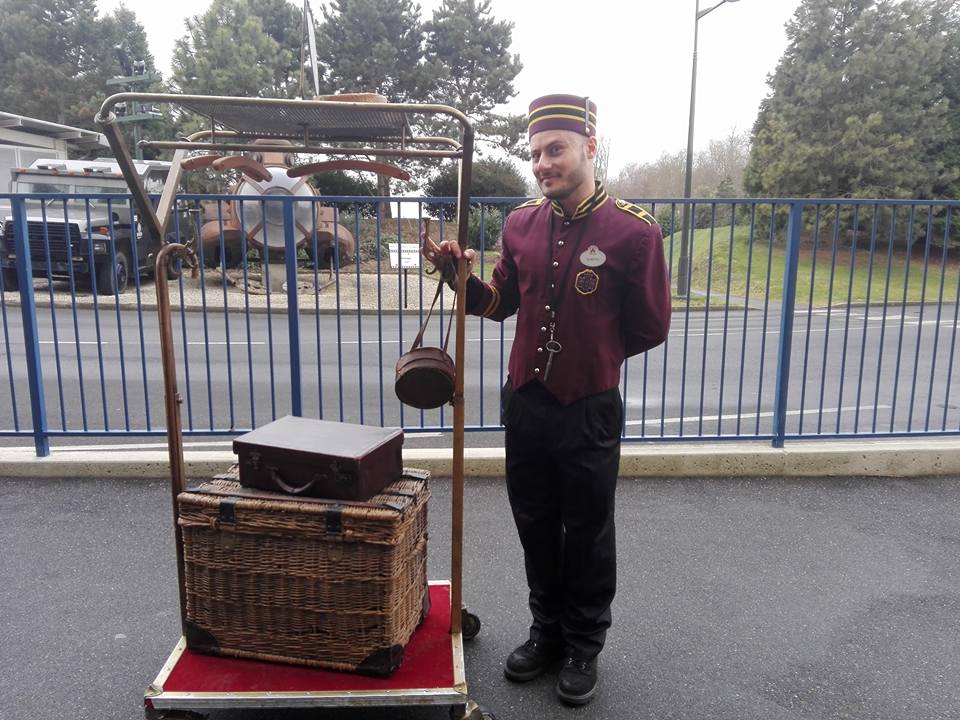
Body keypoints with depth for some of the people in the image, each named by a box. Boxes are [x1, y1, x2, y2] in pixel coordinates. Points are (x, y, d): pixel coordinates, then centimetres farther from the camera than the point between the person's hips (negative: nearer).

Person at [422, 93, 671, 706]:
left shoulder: (634, 230, -14)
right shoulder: (521, 223, 1)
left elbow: (650, 328, -5)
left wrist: (590, 356, 5)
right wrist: (459, 275, -6)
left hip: (590, 412, -4)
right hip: (524, 403, 5)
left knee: (587, 536, 13)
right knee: (536, 527, 18)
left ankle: (584, 648, 34)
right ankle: (547, 632, 40)